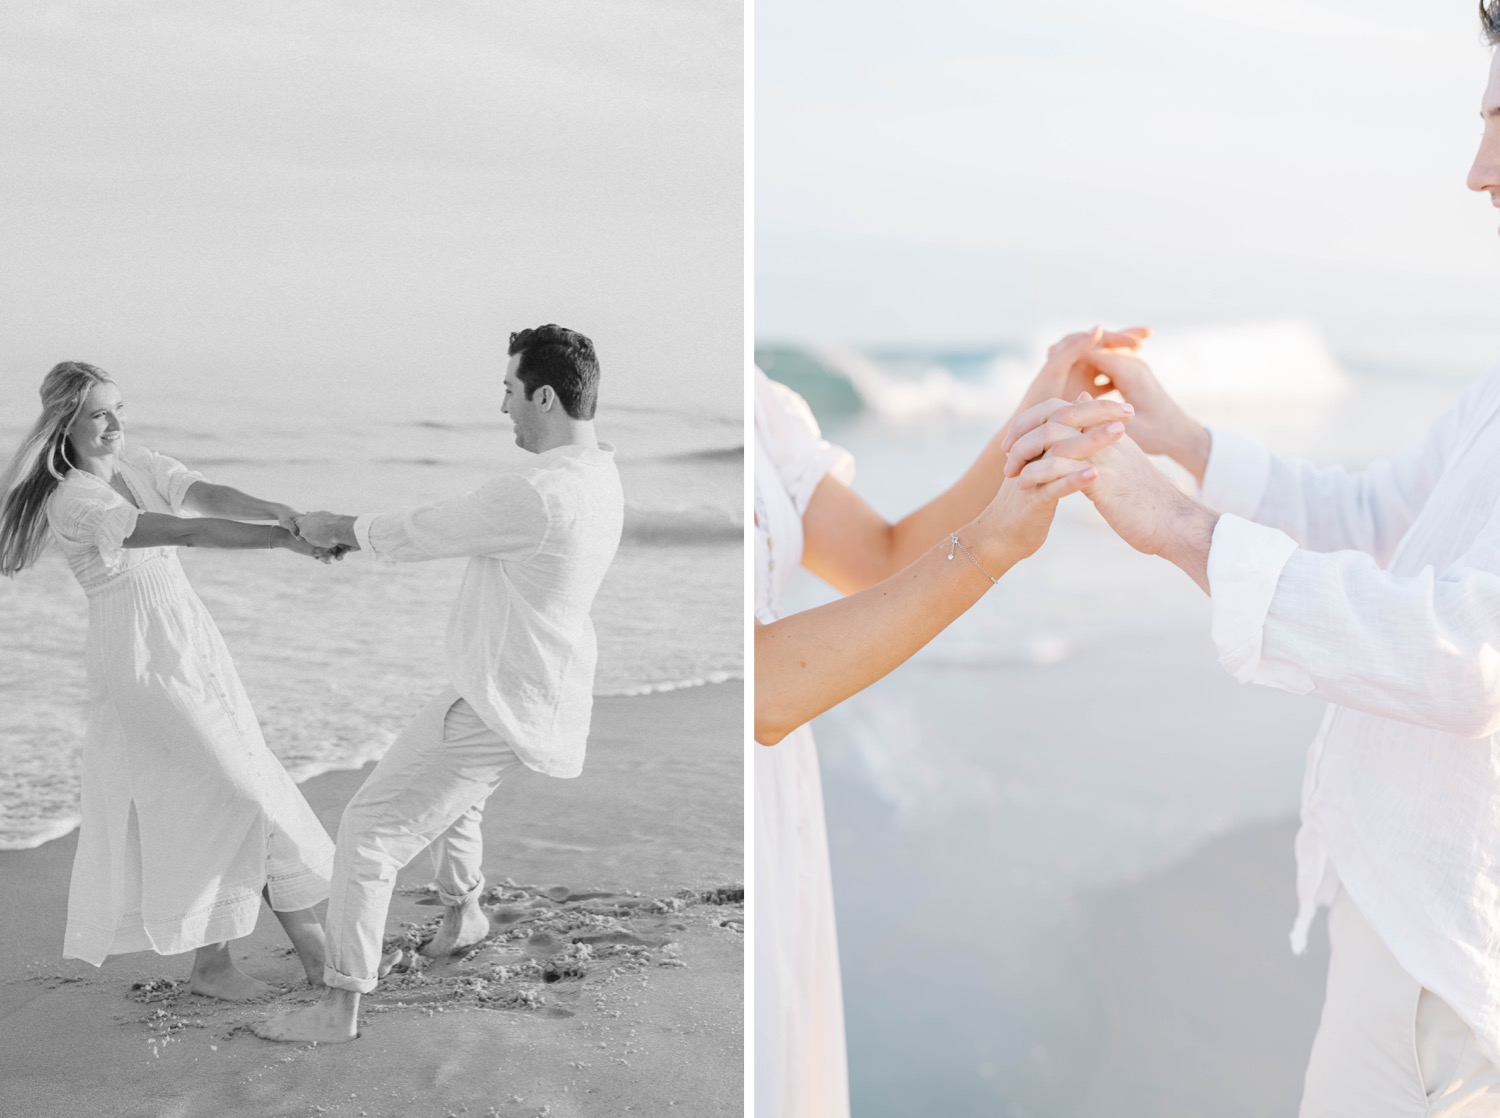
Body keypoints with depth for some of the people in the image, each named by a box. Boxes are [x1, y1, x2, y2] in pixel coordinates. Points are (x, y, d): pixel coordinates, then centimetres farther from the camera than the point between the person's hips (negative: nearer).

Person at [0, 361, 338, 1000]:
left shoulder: (141, 466, 7)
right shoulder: (74, 501, -15)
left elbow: (209, 496, -10)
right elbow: (185, 531, -26)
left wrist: (272, 509, -30)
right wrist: (279, 540, -33)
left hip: (191, 642, 7)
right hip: (140, 660, -7)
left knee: (244, 787, 7)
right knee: (226, 793, -8)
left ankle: (310, 942, 13)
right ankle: (211, 964, 3)